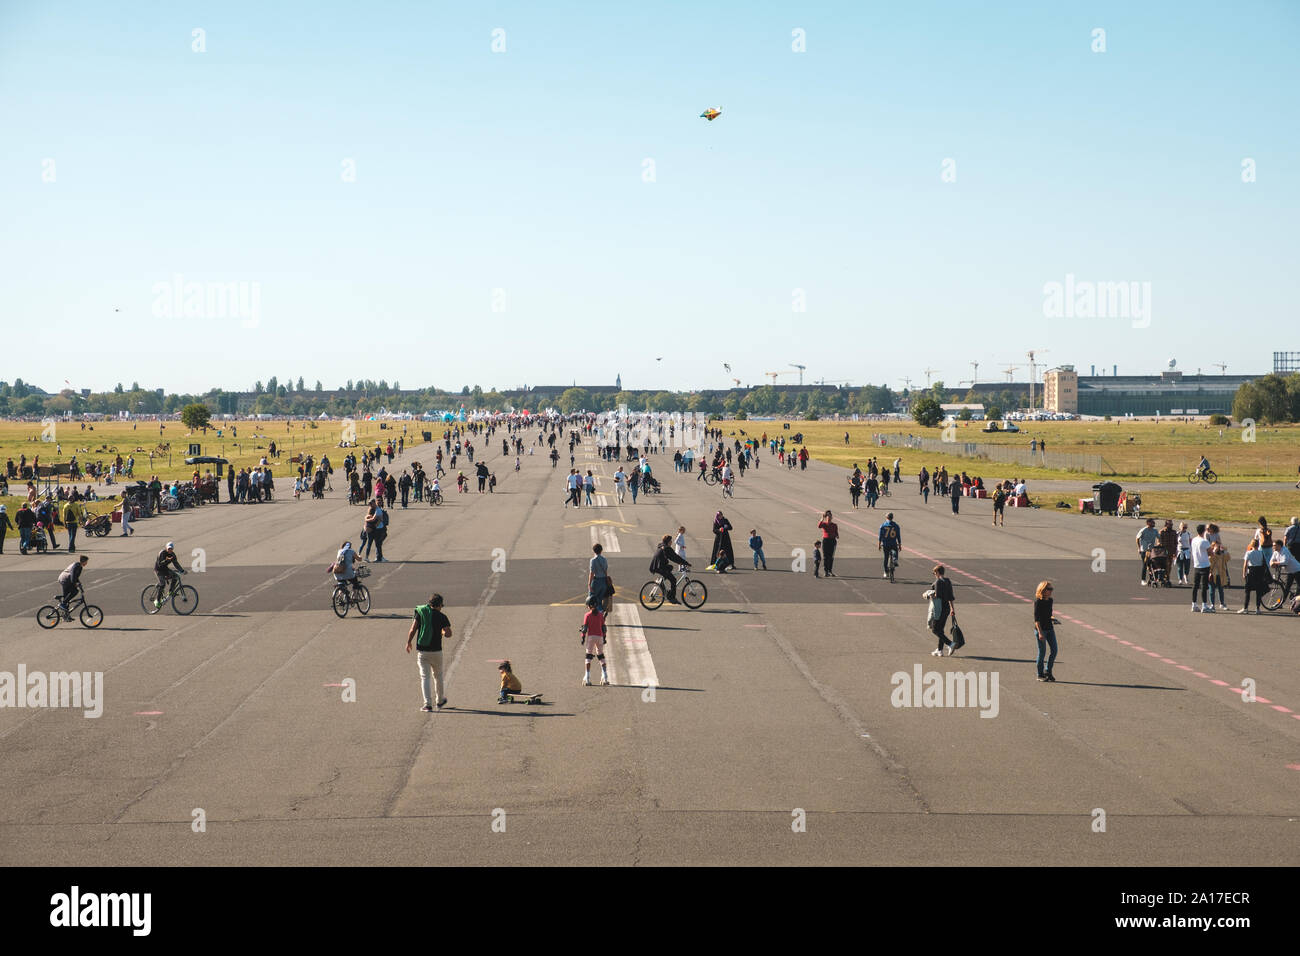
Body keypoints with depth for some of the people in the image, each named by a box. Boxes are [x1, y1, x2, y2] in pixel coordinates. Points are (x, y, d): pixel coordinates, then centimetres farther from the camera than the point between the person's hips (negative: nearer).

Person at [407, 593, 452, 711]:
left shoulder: (420, 613, 0)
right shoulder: (441, 617, -3)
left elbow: (412, 630, -6)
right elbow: (449, 633, -13)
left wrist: (408, 642, 8)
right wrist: (442, 633, 9)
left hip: (421, 652, 0)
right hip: (436, 652, 0)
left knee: (425, 677, 1)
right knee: (438, 676, 19)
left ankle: (428, 705, -9)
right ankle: (440, 701, 33)